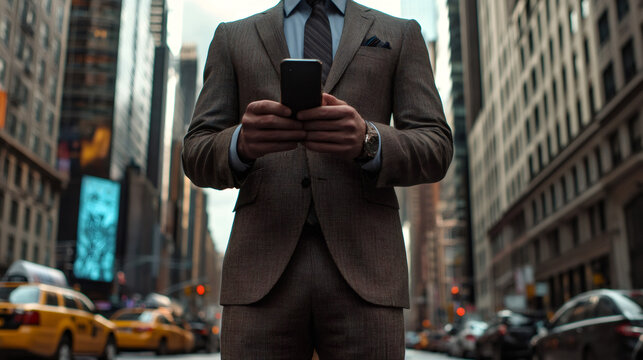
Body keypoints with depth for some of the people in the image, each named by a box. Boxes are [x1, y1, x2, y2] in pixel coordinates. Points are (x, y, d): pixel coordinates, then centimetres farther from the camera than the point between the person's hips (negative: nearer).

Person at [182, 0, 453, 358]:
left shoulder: (402, 35, 15)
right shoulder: (232, 38, 17)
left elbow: (437, 151, 6)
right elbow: (196, 155, 10)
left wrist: (368, 141, -15)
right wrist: (241, 142, -13)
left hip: (362, 265, 0)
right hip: (262, 266, 1)